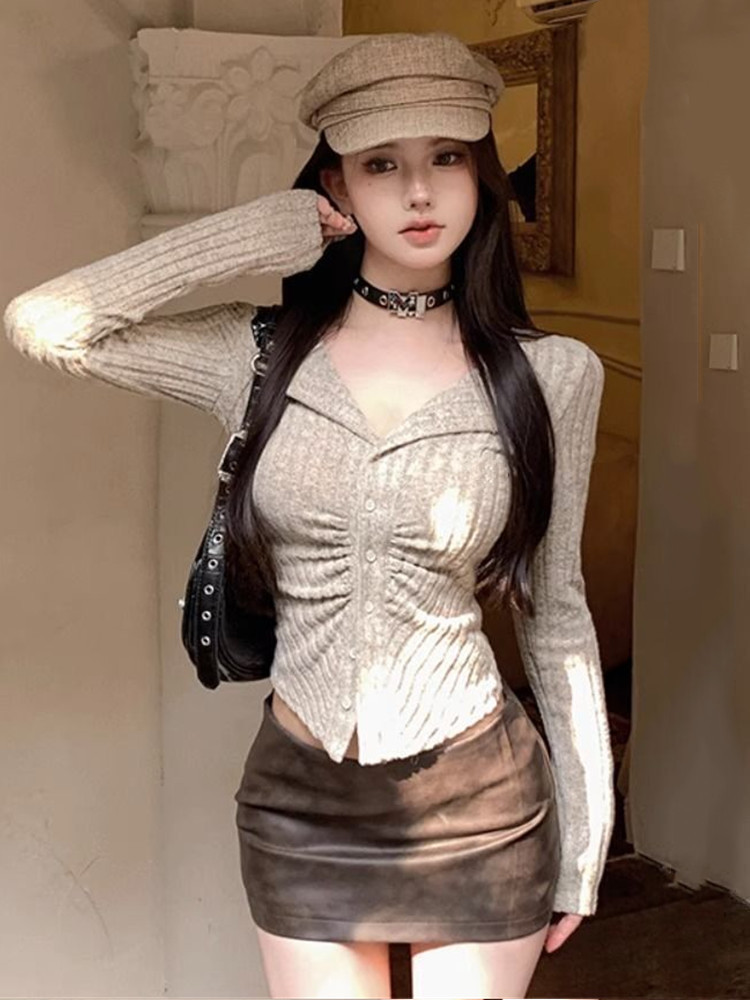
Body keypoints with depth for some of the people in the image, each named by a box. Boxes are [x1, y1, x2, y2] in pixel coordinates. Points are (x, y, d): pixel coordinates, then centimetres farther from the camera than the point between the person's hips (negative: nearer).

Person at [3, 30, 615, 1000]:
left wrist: (585, 832, 5)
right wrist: (254, 233, -10)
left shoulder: (551, 373, -5)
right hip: (301, 800, 1)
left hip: (479, 805, -1)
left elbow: (555, 610, 1)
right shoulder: (260, 353, -3)